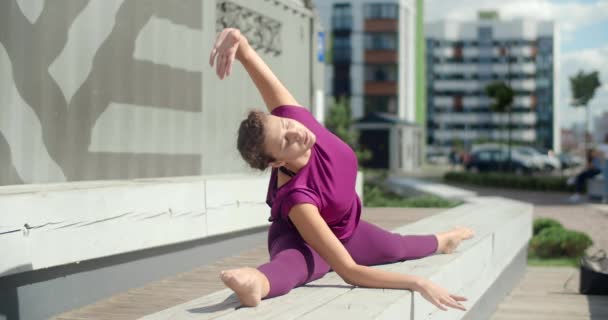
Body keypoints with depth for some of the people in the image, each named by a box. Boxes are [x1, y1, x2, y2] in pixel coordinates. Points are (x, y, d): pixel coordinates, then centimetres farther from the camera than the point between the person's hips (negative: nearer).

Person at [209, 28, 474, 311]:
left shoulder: (292, 116, -33)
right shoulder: (295, 197, -46)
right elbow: (349, 271, -43)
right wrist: (419, 283, -44)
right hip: (301, 240, -8)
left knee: (397, 247, 32)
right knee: (295, 261, -46)